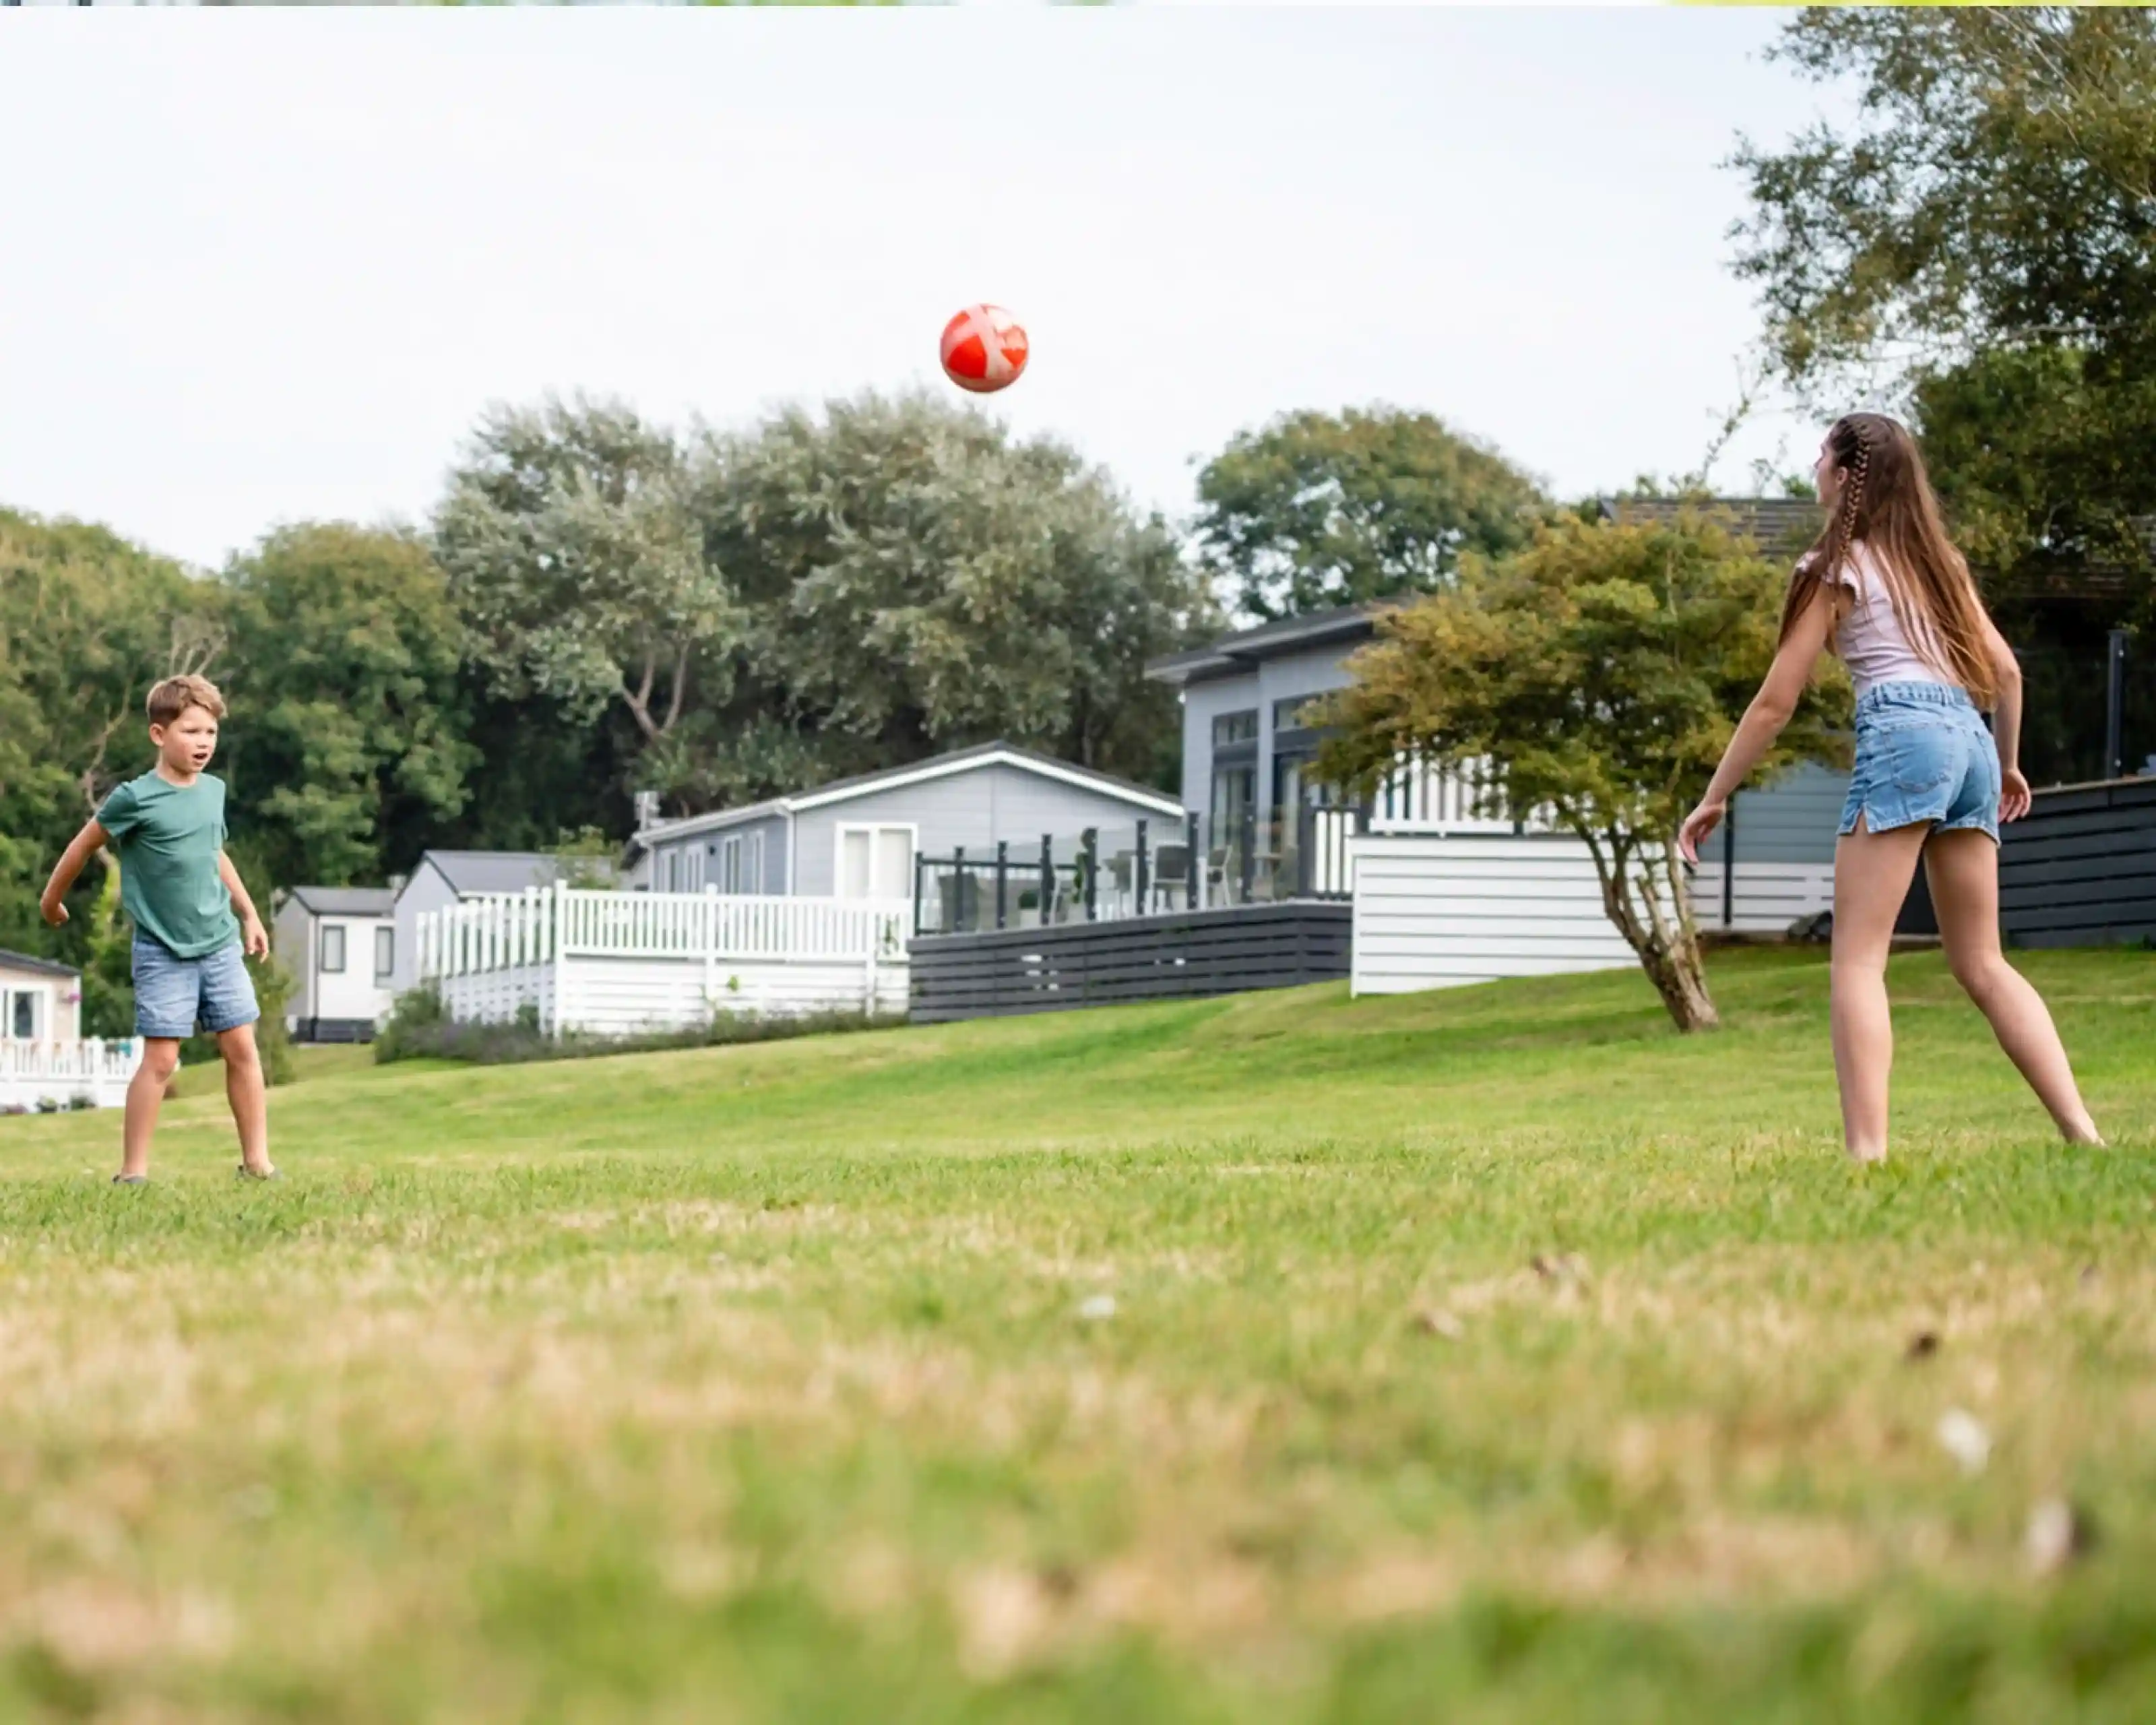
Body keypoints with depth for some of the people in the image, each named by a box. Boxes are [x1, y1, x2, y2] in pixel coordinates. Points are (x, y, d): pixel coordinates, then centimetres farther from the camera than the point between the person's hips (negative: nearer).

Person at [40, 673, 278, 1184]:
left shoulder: (214, 791, 5)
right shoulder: (136, 798, -13)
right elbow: (85, 845, 0)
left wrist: (249, 914, 24)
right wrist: (52, 900, 11)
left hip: (220, 944, 5)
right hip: (162, 952, -5)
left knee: (242, 1048, 4)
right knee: (161, 1058, -7)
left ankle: (257, 1159, 11)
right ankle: (133, 1171, 0)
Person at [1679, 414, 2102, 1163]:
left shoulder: (1835, 567, 5)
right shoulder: (1938, 558, 23)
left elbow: (1776, 702, 4)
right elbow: (2005, 668, 21)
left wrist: (1712, 799, 10)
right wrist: (2007, 764, 37)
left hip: (1902, 735, -7)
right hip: (1970, 737, 7)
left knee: (1858, 959, -9)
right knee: (1983, 964, 11)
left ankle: (1866, 1152, -22)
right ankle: (2081, 1130, -1)